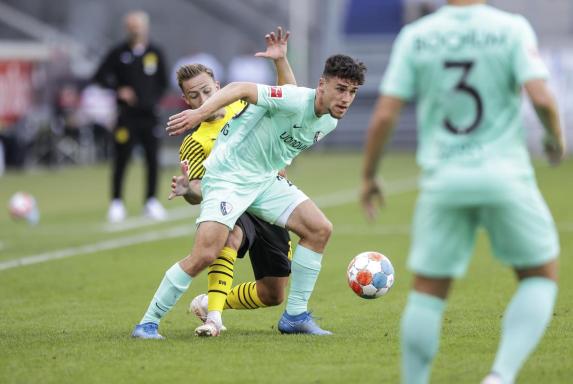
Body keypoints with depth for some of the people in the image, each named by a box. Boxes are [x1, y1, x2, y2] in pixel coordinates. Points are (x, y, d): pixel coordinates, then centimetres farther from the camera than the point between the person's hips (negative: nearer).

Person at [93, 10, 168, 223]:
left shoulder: (155, 53, 8)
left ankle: (151, 202, 11)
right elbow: (100, 77, 2)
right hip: (127, 115, -3)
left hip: (149, 115, 3)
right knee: (121, 160, -3)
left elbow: (163, 82, 18)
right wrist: (118, 90, -10)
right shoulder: (119, 53, 0)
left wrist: (154, 98, 3)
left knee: (153, 159, 1)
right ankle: (116, 203, 4)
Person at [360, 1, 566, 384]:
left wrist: (368, 176, 11)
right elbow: (542, 98, -16)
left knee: (428, 294, 12)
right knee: (542, 278, 14)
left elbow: (384, 115, -3)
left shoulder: (415, 37, 0)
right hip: (504, 178, -2)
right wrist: (557, 138, 6)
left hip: (443, 180, 2)